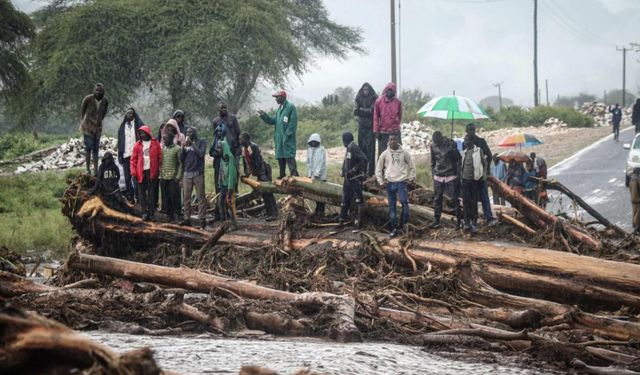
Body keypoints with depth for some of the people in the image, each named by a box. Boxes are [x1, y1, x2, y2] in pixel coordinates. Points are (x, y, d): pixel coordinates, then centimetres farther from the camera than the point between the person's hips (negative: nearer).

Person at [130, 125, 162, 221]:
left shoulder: (155, 143, 3)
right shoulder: (138, 145, 7)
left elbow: (160, 157, 2)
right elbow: (133, 159, 5)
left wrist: (159, 170, -5)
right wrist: (133, 172, -4)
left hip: (152, 172, -2)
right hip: (141, 172, 2)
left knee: (151, 193, 0)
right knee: (142, 193, 3)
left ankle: (152, 212, 6)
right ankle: (145, 212, 9)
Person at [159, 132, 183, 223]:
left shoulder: (177, 149, -5)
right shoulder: (163, 149, 13)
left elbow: (181, 164, -6)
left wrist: (178, 177, -12)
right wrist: (160, 175, 9)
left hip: (173, 178, -6)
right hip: (163, 178, 6)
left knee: (174, 198, -3)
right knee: (166, 199, 7)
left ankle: (175, 215, 5)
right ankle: (169, 215, 15)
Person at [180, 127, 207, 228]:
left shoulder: (201, 142, 4)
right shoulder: (185, 144, 15)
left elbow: (201, 154, -12)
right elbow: (181, 159, 10)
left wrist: (192, 144, -12)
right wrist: (182, 147, -4)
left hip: (198, 173, -4)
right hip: (187, 173, 4)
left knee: (200, 196, -5)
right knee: (186, 197, 1)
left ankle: (202, 218, -4)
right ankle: (187, 218, 4)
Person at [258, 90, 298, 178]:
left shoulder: (290, 107, -9)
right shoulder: (280, 108, 18)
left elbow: (293, 123, -15)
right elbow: (274, 121, 19)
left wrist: (287, 135, -19)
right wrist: (264, 116, 7)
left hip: (287, 139, -9)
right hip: (279, 138, 9)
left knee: (289, 157, -14)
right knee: (280, 158, 13)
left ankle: (294, 174, -15)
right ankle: (281, 175, 20)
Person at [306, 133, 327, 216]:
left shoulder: (321, 150, -6)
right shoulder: (309, 149, 13)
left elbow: (321, 164, -11)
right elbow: (308, 163, 14)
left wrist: (316, 175, -15)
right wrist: (309, 174, 5)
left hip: (320, 176, -5)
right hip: (312, 176, 5)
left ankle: (321, 211, -5)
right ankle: (317, 210, 12)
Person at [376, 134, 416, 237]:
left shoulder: (404, 153, 2)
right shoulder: (385, 154, 5)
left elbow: (411, 166, 9)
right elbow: (378, 168, 12)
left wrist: (411, 177, 1)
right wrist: (381, 181, 6)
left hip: (402, 182, -2)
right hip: (390, 182, 2)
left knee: (404, 202, -16)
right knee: (392, 206, 4)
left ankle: (405, 224, -1)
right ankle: (394, 228, 10)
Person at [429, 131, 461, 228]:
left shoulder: (451, 144, -9)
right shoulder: (433, 145, 3)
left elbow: (458, 159, -3)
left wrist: (458, 173, -6)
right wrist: (433, 173, 10)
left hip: (450, 176, -4)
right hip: (438, 177, 4)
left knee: (454, 199, 0)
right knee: (437, 200, 4)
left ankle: (459, 220, 7)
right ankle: (436, 221, 9)